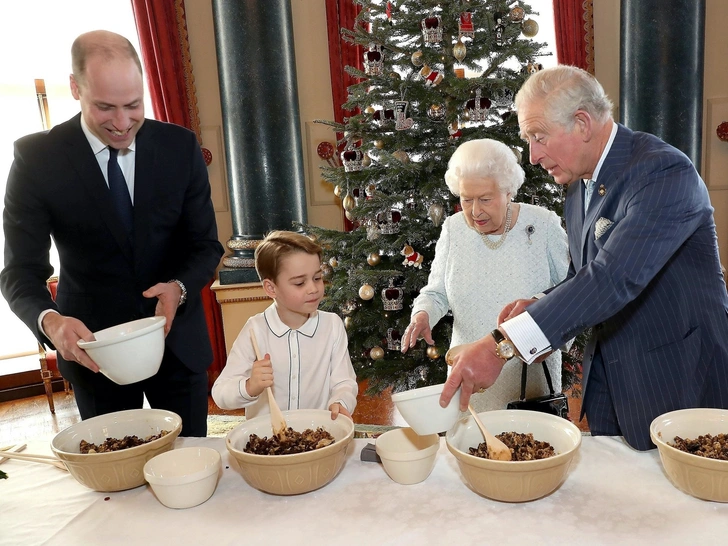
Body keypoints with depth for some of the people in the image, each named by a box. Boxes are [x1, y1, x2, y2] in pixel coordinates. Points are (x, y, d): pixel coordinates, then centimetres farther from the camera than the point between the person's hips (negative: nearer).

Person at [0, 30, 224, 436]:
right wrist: (49, 321, -29)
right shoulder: (37, 158, -10)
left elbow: (206, 245, -3)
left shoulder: (181, 146, -7)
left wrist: (179, 288, -23)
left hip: (177, 338, 1)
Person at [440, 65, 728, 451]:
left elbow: (615, 278, -35)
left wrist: (503, 343, -40)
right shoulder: (580, 186, 5)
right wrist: (539, 307, -8)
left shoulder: (664, 172, -22)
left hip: (679, 387, -7)